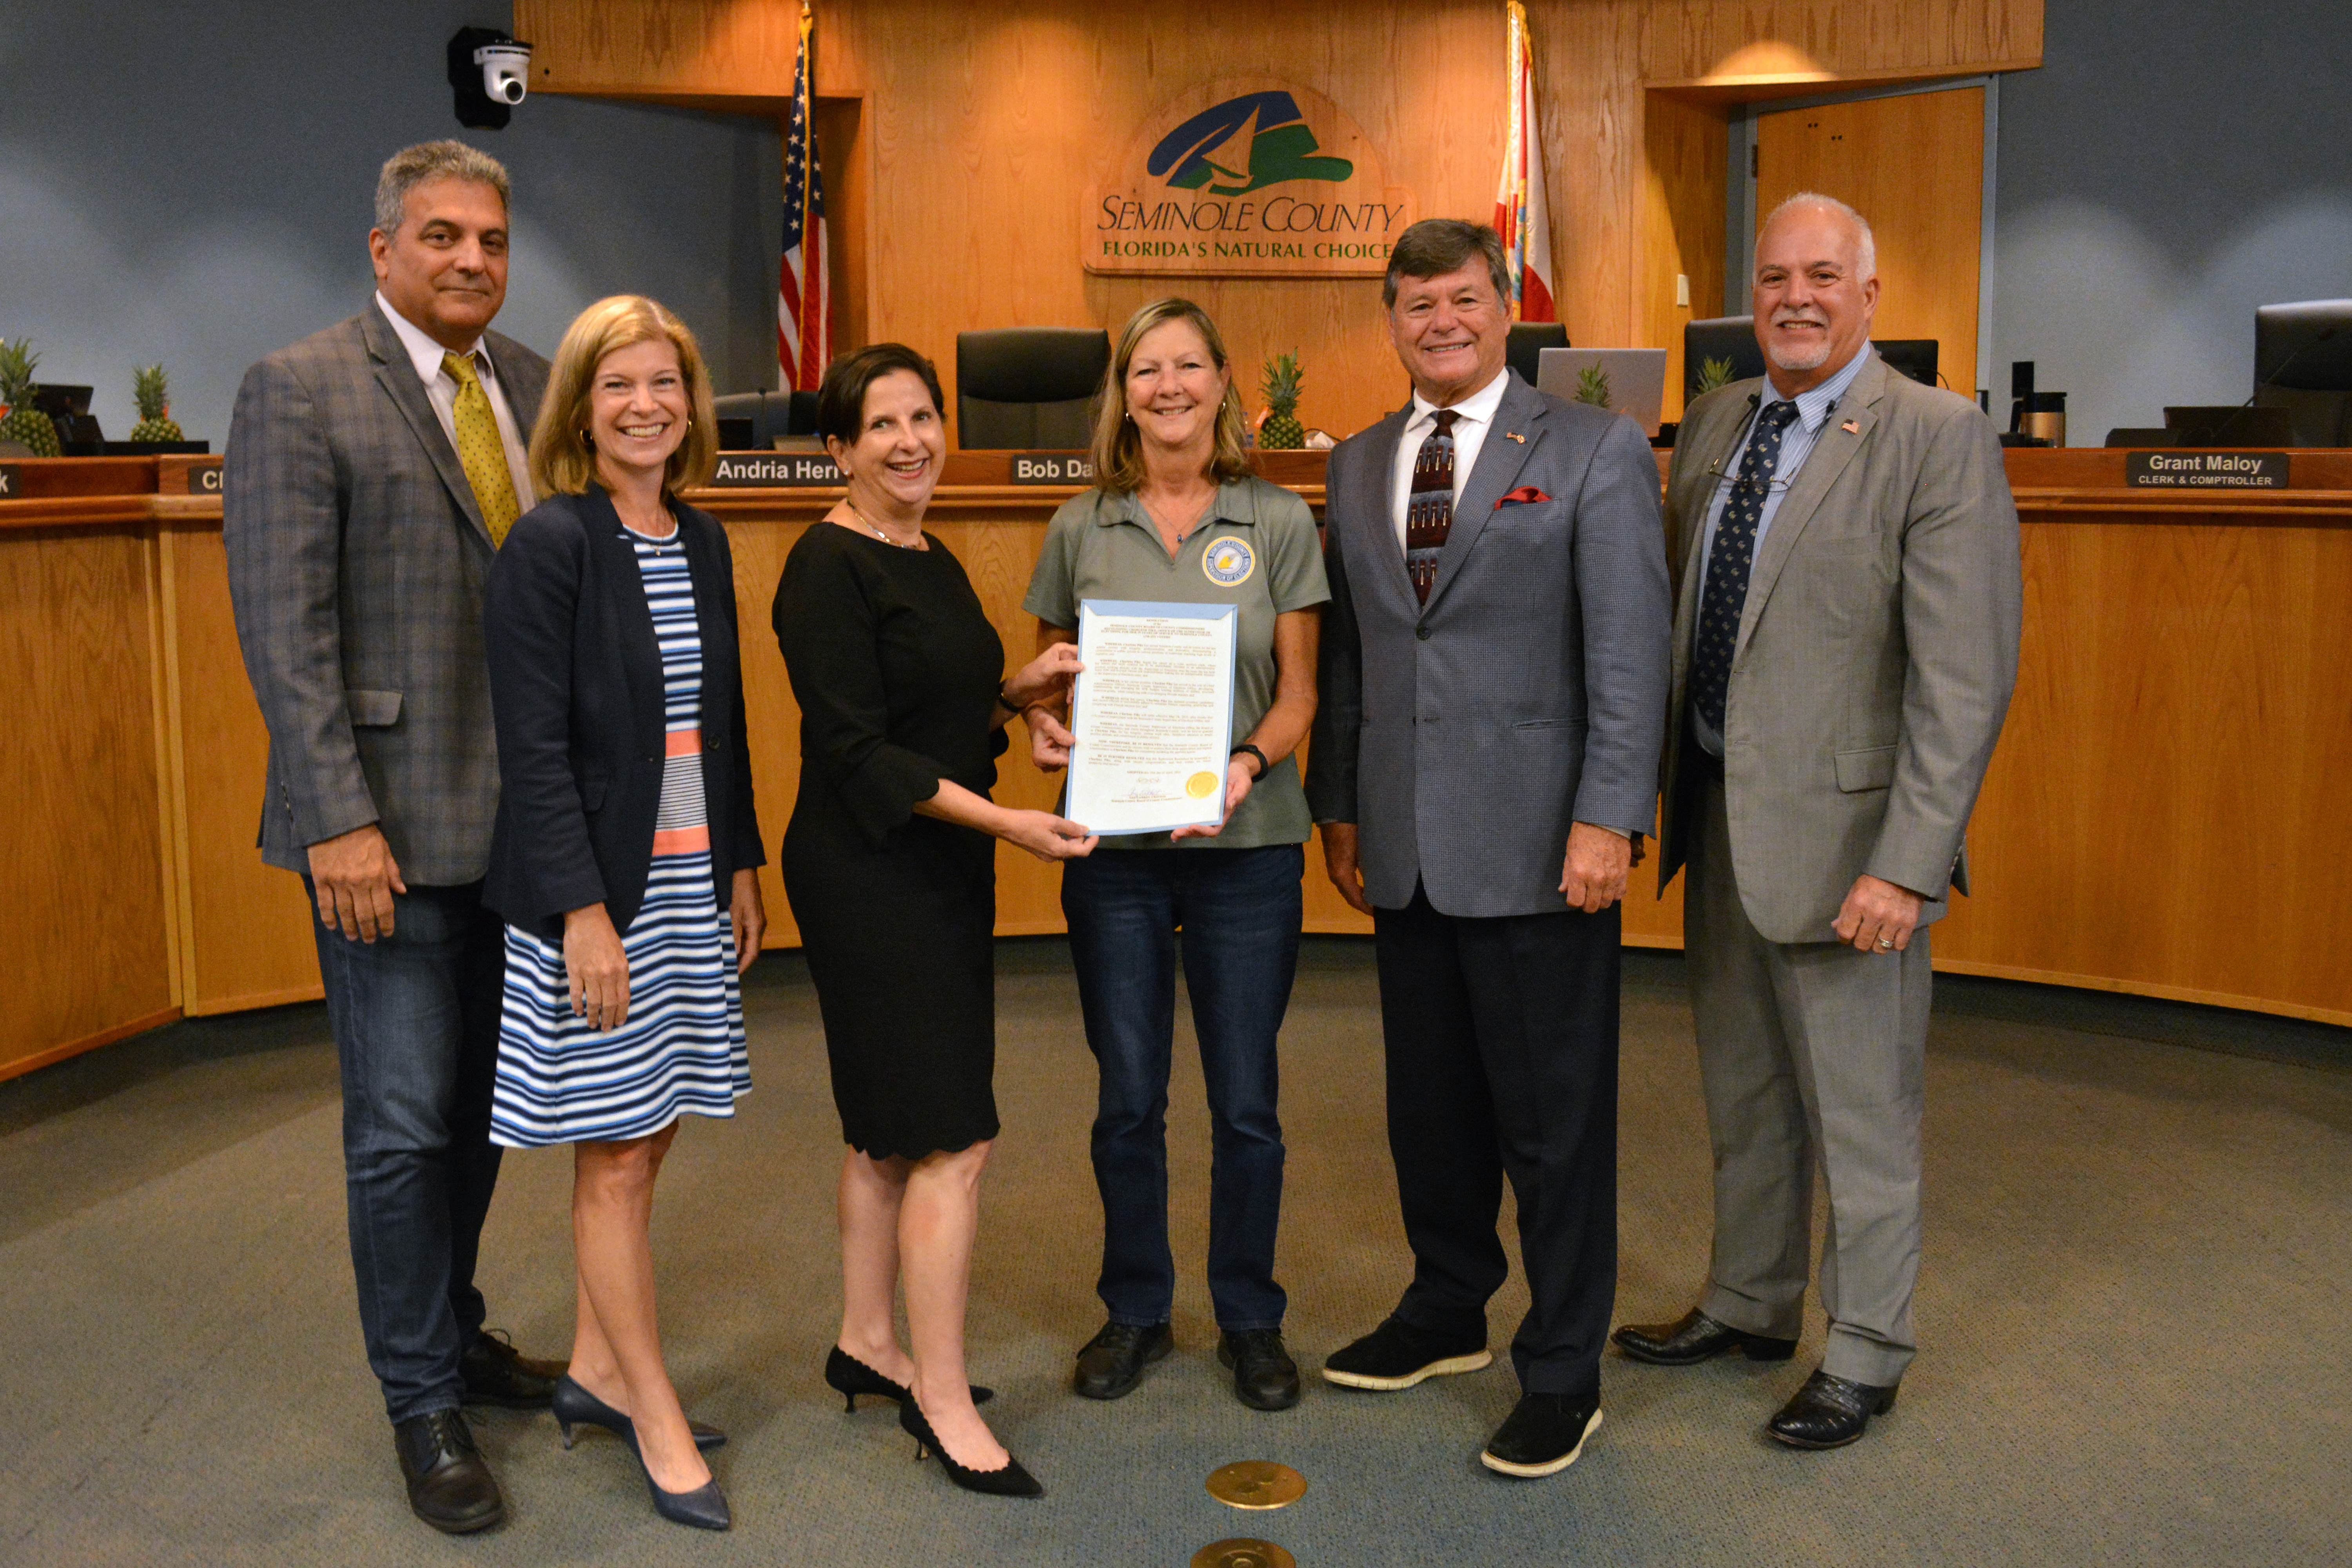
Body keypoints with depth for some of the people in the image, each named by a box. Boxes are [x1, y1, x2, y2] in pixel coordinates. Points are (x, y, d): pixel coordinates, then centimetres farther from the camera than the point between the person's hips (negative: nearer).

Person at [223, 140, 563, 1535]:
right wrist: (343, 819, -18)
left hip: (519, 818, 6)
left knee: (481, 1107, 16)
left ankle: (454, 1333, 34)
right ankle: (424, 1405, 17)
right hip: (391, 827, -6)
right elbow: (285, 627, -12)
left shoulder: (534, 386, 10)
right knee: (404, 1127, 1)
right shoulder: (299, 392, -7)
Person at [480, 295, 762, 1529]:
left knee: (642, 1141, 13)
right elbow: (535, 745, -14)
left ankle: (597, 1372, 28)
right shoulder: (550, 543, -10)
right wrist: (583, 909, -18)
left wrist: (741, 865, 14)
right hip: (594, 892, -7)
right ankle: (659, 1422, 12)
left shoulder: (702, 544, 10)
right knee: (615, 1155, 1)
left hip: (690, 885, 7)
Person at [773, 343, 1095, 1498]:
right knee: (952, 1139, -7)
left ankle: (866, 1343, 30)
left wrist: (1021, 690, 3)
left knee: (892, 1128, 17)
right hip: (871, 874, -9)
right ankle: (941, 1401, 4)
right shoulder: (830, 568, -14)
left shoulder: (934, 563, 13)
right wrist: (1004, 820, -24)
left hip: (939, 871, 9)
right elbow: (857, 750, -19)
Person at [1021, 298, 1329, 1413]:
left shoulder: (1279, 523, 1)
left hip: (1249, 848, -1)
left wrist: (1247, 764, -18)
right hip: (1114, 849, 1)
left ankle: (1250, 1318, 25)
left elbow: (1298, 691, 1)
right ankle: (1134, 1310, 28)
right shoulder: (1080, 529, 5)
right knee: (1128, 1098, 9)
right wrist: (1041, 726, -10)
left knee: (1245, 1101, 6)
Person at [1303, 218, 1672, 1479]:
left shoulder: (1596, 452, -2)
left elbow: (1630, 653, -8)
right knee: (1429, 1102, 16)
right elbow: (1345, 654, 15)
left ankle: (1562, 1374, 17)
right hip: (1402, 848, 5)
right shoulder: (1357, 466, 13)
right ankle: (1446, 1311, 35)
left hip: (1536, 846, -5)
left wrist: (1606, 819, -15)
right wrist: (1339, 807, 11)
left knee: (1554, 1120, 3)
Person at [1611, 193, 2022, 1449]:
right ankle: (1748, 1308, 39)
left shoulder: (1939, 439, -13)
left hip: (1840, 828, -7)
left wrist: (1908, 867, -22)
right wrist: (1656, 788, 10)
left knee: (1860, 1111, 8)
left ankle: (1865, 1357, 26)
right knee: (1742, 1095, 20)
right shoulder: (1714, 424, 9)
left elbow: (1965, 680, -17)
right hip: (1718, 817, 7)